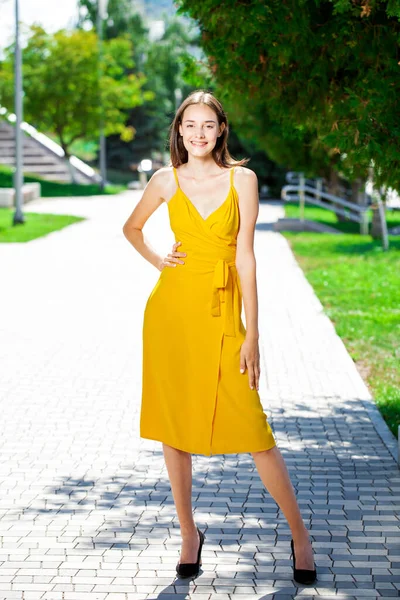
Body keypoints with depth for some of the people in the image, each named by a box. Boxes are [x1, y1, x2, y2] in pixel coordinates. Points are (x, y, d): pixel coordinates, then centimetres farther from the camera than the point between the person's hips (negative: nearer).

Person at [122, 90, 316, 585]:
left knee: (251, 429, -5)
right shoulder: (167, 180, 4)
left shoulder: (242, 179, -2)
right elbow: (131, 228, 23)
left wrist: (252, 335, -9)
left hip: (222, 312, -2)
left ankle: (299, 533, 10)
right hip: (171, 308, 2)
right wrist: (159, 262, 5)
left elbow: (245, 258, -6)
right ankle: (189, 533, 21)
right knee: (175, 423, 6)